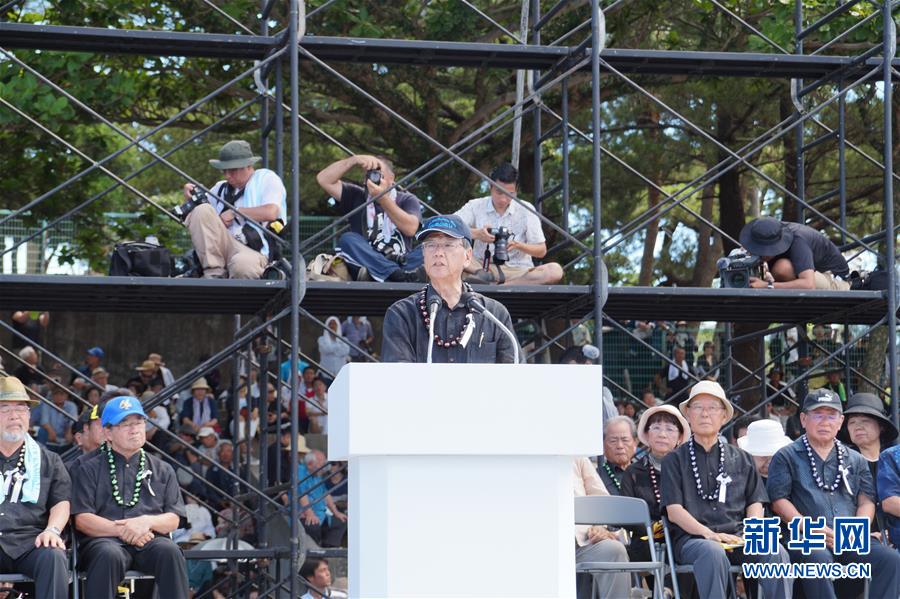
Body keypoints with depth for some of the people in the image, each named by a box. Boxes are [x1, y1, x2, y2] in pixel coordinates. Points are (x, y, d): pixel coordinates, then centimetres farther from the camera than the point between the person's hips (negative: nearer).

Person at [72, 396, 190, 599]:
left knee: (169, 551, -33)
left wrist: (146, 522, -9)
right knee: (109, 555, -37)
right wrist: (121, 530, -11)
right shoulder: (91, 469, 16)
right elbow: (82, 519, 4)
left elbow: (173, 519, 14)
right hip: (105, 540, -2)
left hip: (151, 540, 2)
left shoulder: (162, 470, 23)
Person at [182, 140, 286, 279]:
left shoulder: (266, 178, 8)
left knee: (243, 265, -43)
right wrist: (191, 198, 3)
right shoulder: (221, 188, 23)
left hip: (254, 252, -5)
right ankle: (214, 272, -21)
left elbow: (271, 213, -9)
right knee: (202, 210, -19)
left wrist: (235, 211, -5)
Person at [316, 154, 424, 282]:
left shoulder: (407, 200, 12)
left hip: (402, 263, -1)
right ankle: (401, 274, -43)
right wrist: (354, 160, -3)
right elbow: (324, 179, 5)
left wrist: (383, 198, -14)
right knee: (347, 239, -28)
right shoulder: (356, 196, 16)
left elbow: (410, 228, -9)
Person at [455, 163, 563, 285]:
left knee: (555, 270, -31)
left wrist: (518, 245, -16)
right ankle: (484, 274, -36)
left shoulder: (526, 210, 2)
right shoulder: (476, 206, 2)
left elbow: (541, 251, 4)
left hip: (517, 271, 0)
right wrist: (476, 234, -27)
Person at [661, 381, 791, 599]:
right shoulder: (674, 460, 12)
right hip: (691, 537, -3)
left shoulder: (741, 459, 23)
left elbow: (755, 502, 19)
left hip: (736, 537, 3)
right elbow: (674, 511, 1)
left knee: (775, 552, -28)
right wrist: (709, 534, -14)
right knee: (713, 552, -39)